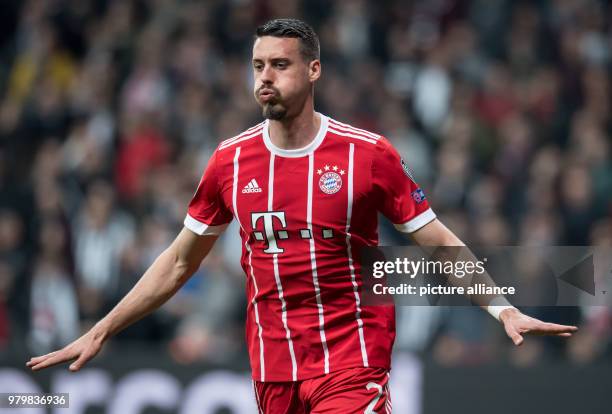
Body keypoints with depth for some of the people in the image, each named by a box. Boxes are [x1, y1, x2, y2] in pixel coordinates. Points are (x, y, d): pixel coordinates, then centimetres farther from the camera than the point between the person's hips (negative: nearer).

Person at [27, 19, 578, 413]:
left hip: (353, 365, -3)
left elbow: (440, 244, -1)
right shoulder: (231, 161, 5)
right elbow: (180, 262, 15)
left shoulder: (367, 153, -5)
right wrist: (100, 332, 13)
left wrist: (505, 310, -14)